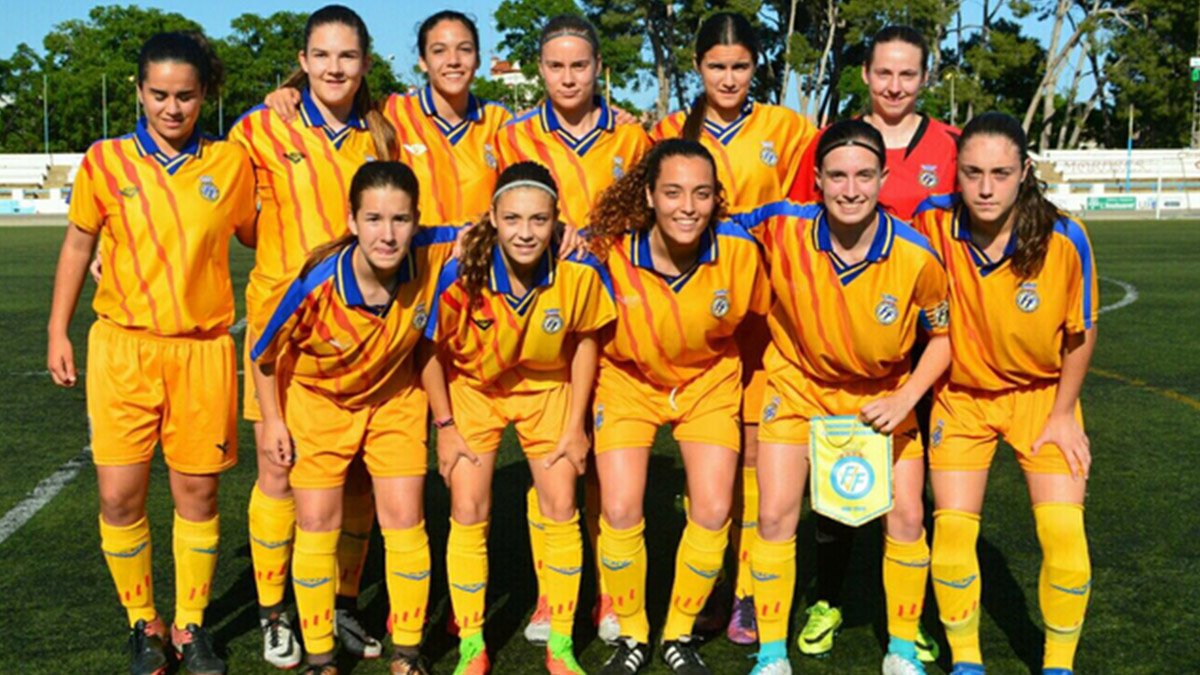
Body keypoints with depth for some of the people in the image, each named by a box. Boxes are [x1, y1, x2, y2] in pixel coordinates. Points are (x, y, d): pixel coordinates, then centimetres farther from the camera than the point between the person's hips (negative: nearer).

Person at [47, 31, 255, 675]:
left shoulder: (230, 162, 1)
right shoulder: (106, 161, 0)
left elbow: (254, 234, 18)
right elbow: (78, 243, 11)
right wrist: (57, 331, 9)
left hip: (202, 350, 0)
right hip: (122, 348, 0)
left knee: (197, 494, 6)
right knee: (119, 497, -2)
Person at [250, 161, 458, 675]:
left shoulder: (430, 256, -29)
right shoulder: (318, 284, -34)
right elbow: (265, 354, -15)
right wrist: (273, 421, -7)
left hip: (395, 399, 2)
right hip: (318, 400, -2)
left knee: (405, 521, 3)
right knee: (317, 524, 1)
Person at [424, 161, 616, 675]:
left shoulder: (580, 272, -28)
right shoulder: (461, 276, -31)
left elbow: (584, 341, -8)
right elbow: (432, 351, -13)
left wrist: (575, 425, -5)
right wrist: (445, 426, -9)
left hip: (548, 388, 1)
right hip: (473, 387, -1)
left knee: (560, 509, 0)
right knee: (468, 512, -3)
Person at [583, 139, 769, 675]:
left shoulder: (739, 252, -23)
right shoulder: (612, 253, -27)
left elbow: (758, 321, -2)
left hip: (709, 382, 1)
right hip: (628, 382, -1)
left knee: (712, 512, -5)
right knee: (620, 511, -10)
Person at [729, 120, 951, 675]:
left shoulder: (916, 256, -24)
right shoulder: (782, 228, -25)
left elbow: (944, 334, -8)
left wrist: (905, 398, -18)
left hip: (882, 395, 1)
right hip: (797, 384, 0)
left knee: (906, 518, 0)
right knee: (774, 515, -6)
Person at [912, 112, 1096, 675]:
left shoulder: (1064, 238, -23)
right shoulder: (934, 222, -20)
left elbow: (1081, 332, -8)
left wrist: (1063, 413, -2)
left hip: (1041, 394, -1)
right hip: (961, 394, 1)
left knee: (1063, 532, -10)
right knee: (952, 528, -5)